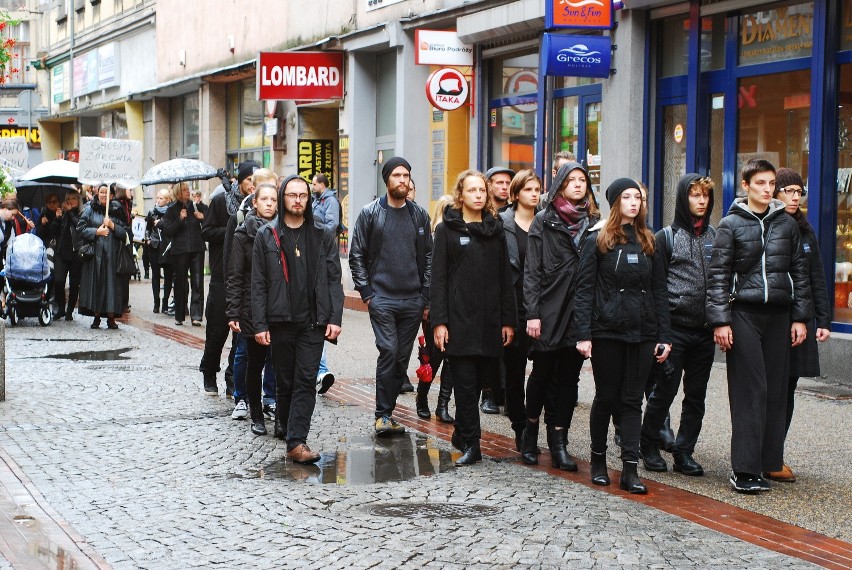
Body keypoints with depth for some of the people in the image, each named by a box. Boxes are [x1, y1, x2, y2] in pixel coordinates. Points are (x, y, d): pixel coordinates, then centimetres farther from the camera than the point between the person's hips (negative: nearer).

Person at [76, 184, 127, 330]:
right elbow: (80, 229, 0)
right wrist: (96, 231, -11)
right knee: (95, 283, -3)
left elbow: (124, 233, 6)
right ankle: (96, 317, 3)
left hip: (112, 254, 1)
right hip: (95, 253, -1)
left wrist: (112, 225, -9)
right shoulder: (90, 210, 7)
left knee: (111, 283, -4)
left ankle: (111, 317, -1)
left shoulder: (116, 211, 10)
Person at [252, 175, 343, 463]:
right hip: (280, 321, 0)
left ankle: (296, 442, -10)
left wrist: (335, 318, -4)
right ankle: (287, 427, 24)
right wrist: (260, 324, -5)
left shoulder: (323, 236, 7)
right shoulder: (267, 235, 5)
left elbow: (334, 279, 6)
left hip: (313, 321, 0)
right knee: (285, 382, 9)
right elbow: (258, 284, 3)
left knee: (305, 381, -7)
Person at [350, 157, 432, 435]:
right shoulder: (370, 213, 1)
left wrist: (426, 297, 7)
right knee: (388, 351, -14)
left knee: (402, 358, 5)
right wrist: (366, 292, -4)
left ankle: (387, 412, 16)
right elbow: (356, 256, 3)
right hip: (382, 298, -3)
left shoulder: (419, 215, 10)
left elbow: (428, 258, 12)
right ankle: (383, 414, -5)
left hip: (413, 300, 3)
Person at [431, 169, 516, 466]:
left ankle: (462, 433, 24)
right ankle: (470, 443, 0)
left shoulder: (496, 230, 12)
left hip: (490, 320, 4)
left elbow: (505, 278, 12)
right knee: (465, 382, -4)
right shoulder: (447, 230, 2)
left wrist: (508, 320, 6)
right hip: (459, 317, -3)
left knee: (479, 379, 8)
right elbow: (438, 278, -2)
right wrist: (439, 321, -9)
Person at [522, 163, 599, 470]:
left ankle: (558, 442, 9)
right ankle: (530, 432, 23)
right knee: (542, 373, 5)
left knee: (569, 376, 4)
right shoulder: (545, 221, 1)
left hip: (580, 312, 3)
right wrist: (532, 313, -10)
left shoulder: (594, 222, 10)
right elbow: (532, 269, -3)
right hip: (550, 310, -3)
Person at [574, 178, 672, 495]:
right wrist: (583, 334, -13)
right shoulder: (598, 241, -1)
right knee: (606, 397, 7)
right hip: (607, 331, -3)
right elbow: (584, 290, -4)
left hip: (642, 332, 3)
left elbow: (659, 291, 11)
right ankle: (598, 459, 22)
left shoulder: (648, 242, 10)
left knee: (633, 400, 2)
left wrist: (664, 336, 4)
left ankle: (630, 468, 1)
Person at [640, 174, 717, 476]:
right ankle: (649, 446, 16)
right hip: (675, 328, -4)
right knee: (665, 392, 1)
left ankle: (684, 452, 16)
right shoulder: (666, 237, 0)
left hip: (705, 330, 4)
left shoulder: (716, 236, 12)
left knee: (696, 395, 7)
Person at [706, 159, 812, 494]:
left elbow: (800, 272, 14)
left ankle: (768, 460, 10)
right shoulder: (731, 224, 2)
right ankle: (745, 469, -7)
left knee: (776, 389, 3)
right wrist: (720, 320, -9)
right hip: (744, 313, -4)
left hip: (779, 315, 4)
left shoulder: (787, 224, 12)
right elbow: (718, 275, -2)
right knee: (750, 390, -8)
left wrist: (800, 318, 8)